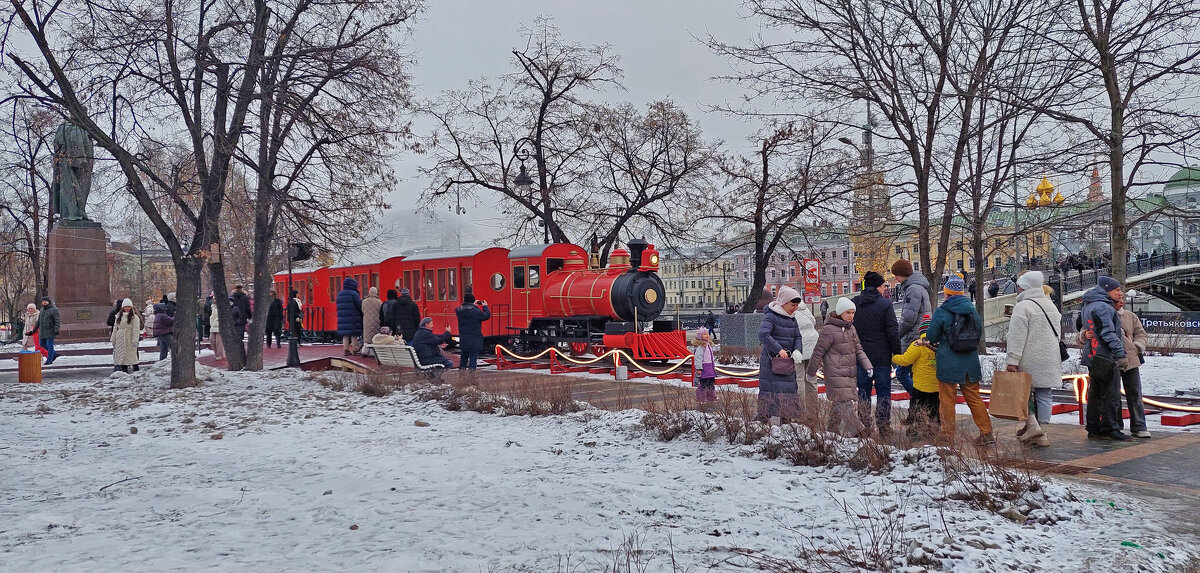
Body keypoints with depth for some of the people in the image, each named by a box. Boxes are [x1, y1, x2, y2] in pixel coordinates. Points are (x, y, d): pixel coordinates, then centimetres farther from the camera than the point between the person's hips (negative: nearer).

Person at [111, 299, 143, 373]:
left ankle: (136, 371, -2)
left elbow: (136, 330, -10)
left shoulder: (134, 317, -5)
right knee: (121, 356, 8)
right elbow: (115, 328, 17)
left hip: (129, 340, -6)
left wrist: (134, 340, -17)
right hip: (120, 340, 6)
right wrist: (113, 339, 13)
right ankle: (124, 371, 16)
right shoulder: (119, 316, 13)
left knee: (132, 355, -7)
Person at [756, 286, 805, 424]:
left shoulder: (792, 318, 13)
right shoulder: (772, 316, -12)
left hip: (787, 360, 7)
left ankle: (786, 417, 13)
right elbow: (763, 334, -24)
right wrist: (779, 349, -24)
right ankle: (764, 417, -5)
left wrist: (797, 350, -6)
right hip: (771, 360, -7)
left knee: (789, 388, 6)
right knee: (771, 389, -8)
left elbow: (797, 337, 15)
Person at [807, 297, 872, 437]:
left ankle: (833, 429, 21)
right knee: (846, 402, -12)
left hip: (851, 373, 8)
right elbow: (818, 352, -5)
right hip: (836, 374, -8)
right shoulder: (829, 330, -11)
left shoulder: (851, 328, 14)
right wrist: (811, 372, 1)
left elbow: (858, 349, 18)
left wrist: (868, 366, 4)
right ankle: (857, 431, -13)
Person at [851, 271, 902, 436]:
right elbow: (893, 332, -10)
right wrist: (897, 354, -1)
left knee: (863, 391, 9)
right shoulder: (885, 304, -10)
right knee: (883, 391, 6)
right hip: (882, 357, -3)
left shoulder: (853, 303, 3)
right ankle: (884, 426, 9)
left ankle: (864, 426, 10)